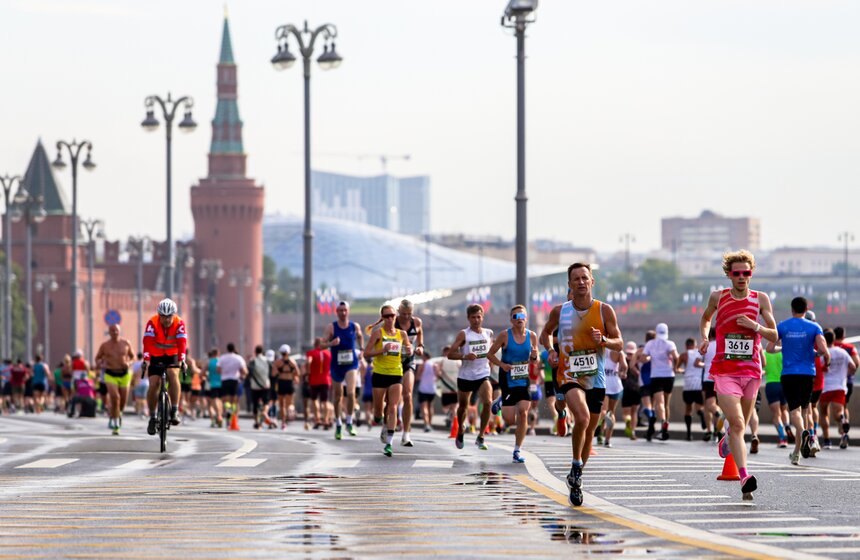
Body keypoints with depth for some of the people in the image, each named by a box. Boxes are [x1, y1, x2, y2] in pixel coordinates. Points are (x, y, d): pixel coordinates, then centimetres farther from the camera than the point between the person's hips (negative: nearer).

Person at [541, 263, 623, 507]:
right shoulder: (560, 311, -3)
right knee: (582, 418, -28)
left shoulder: (604, 310, -4)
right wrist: (550, 351, -3)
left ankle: (575, 480, 29)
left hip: (595, 378, 2)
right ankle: (576, 466, -9)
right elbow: (545, 333, 16)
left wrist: (604, 341, -19)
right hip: (569, 375, -2)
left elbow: (619, 343, 2)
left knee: (589, 431, 11)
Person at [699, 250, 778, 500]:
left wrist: (755, 326, -13)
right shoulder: (718, 297, 4)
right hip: (724, 370, -2)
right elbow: (705, 319, 26)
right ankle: (744, 478, -25)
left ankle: (728, 441, 51)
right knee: (736, 423, -18)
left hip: (751, 370, 2)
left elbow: (773, 336, 5)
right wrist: (704, 338, 7)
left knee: (741, 425, 14)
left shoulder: (760, 299, 4)